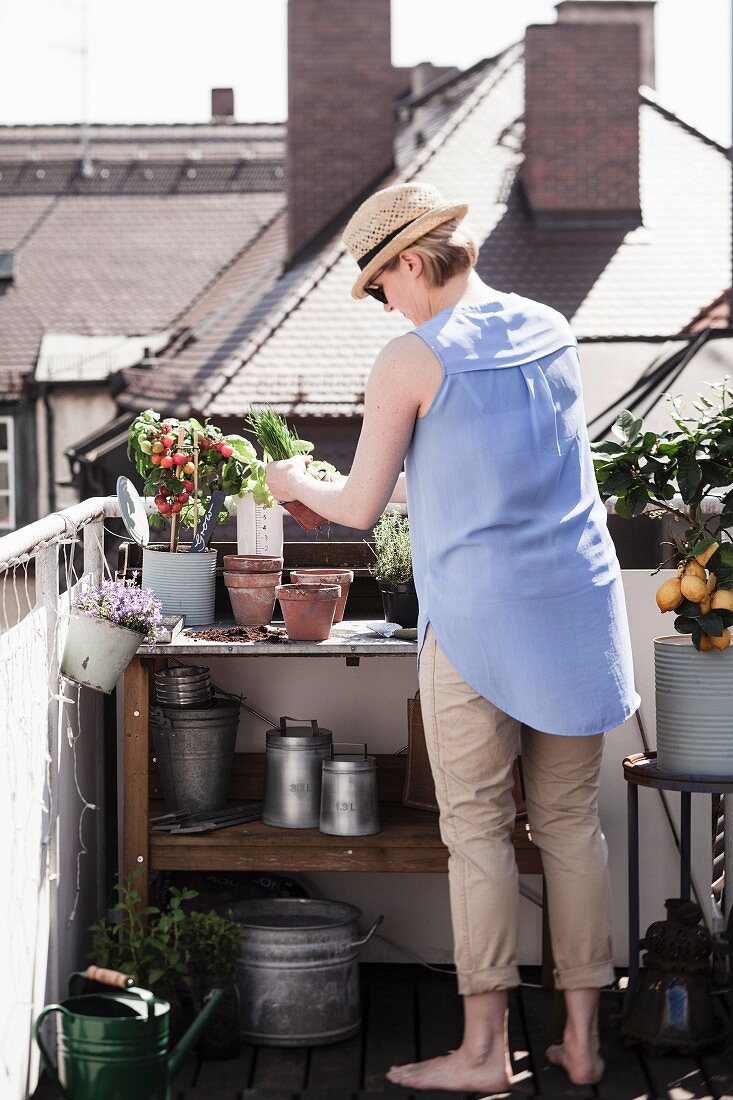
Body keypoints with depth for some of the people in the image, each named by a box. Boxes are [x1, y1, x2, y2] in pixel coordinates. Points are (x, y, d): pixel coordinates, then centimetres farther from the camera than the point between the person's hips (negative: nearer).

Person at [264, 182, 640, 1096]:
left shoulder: (412, 360, -8)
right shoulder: (553, 332, 10)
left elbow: (360, 509, 0)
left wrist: (299, 483, 21)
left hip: (477, 617, -5)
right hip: (579, 607, 6)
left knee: (477, 828, 1)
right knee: (570, 822, 10)